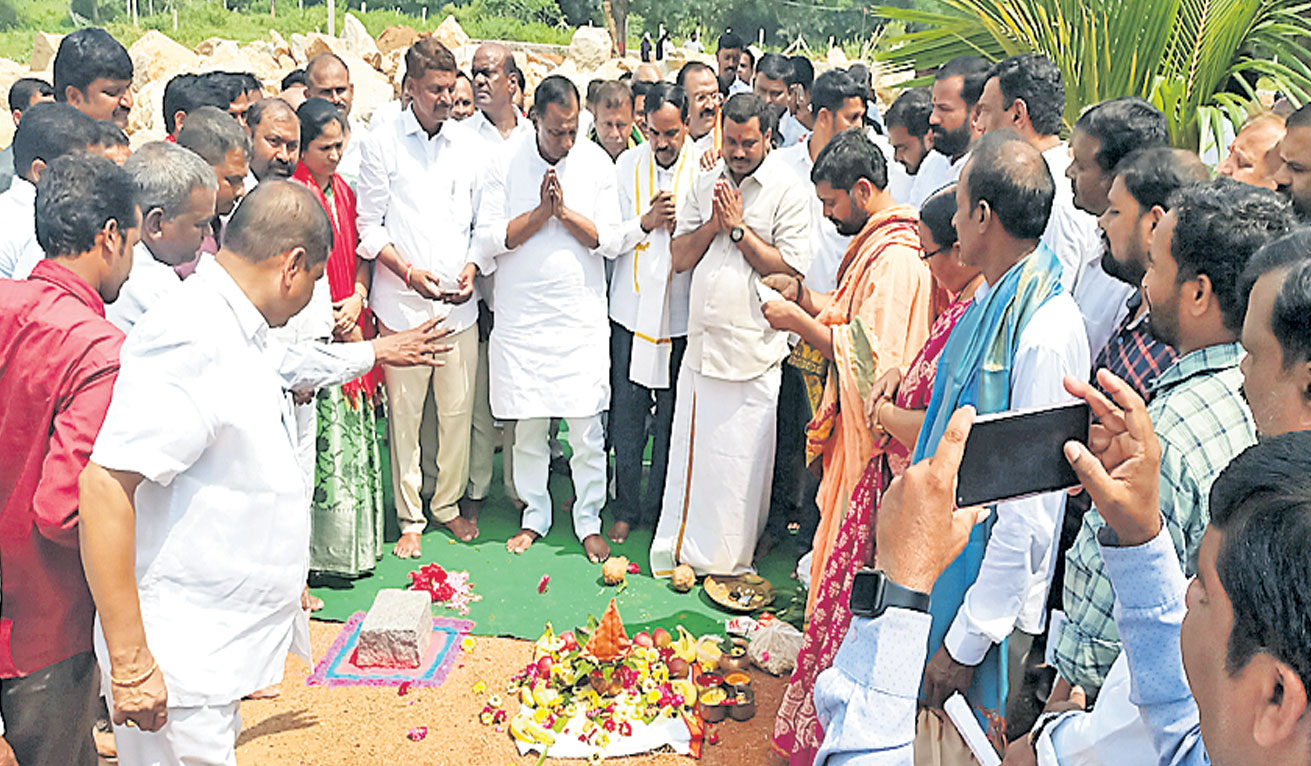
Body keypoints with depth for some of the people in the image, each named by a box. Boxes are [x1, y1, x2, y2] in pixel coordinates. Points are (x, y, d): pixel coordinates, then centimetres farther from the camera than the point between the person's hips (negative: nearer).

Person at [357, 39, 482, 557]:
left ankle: (448, 503, 26)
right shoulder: (381, 144, 1)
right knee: (404, 413, 3)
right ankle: (410, 518, 16)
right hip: (402, 302, -3)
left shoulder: (467, 146, 11)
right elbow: (369, 226, 0)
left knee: (457, 410, 8)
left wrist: (472, 266, -2)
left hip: (459, 303, 3)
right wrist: (408, 271, -12)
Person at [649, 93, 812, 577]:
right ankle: (681, 548, 22)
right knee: (690, 445, 10)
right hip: (701, 339, 5)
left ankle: (728, 557, 17)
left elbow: (792, 269, -11)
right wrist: (714, 224, -6)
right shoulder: (705, 183, 12)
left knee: (742, 455, 2)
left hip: (753, 346, -4)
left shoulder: (787, 191, -4)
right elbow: (680, 256, 10)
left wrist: (739, 229, -11)